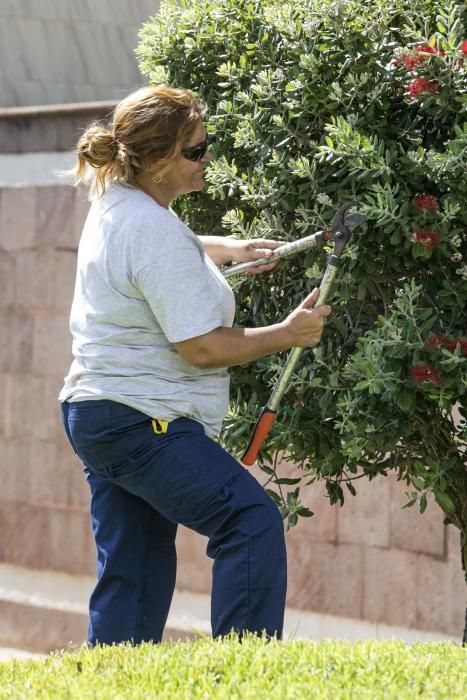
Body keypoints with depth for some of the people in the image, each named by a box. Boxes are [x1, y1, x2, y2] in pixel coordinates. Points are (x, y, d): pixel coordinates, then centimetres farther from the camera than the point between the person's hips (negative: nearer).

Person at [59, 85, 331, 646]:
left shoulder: (114, 201, 11)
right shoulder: (155, 233, -21)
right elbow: (203, 348, -20)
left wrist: (223, 249, 25)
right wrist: (288, 334, -9)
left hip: (93, 412, 11)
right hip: (140, 422, -11)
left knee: (131, 577, 13)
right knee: (252, 521, -15)